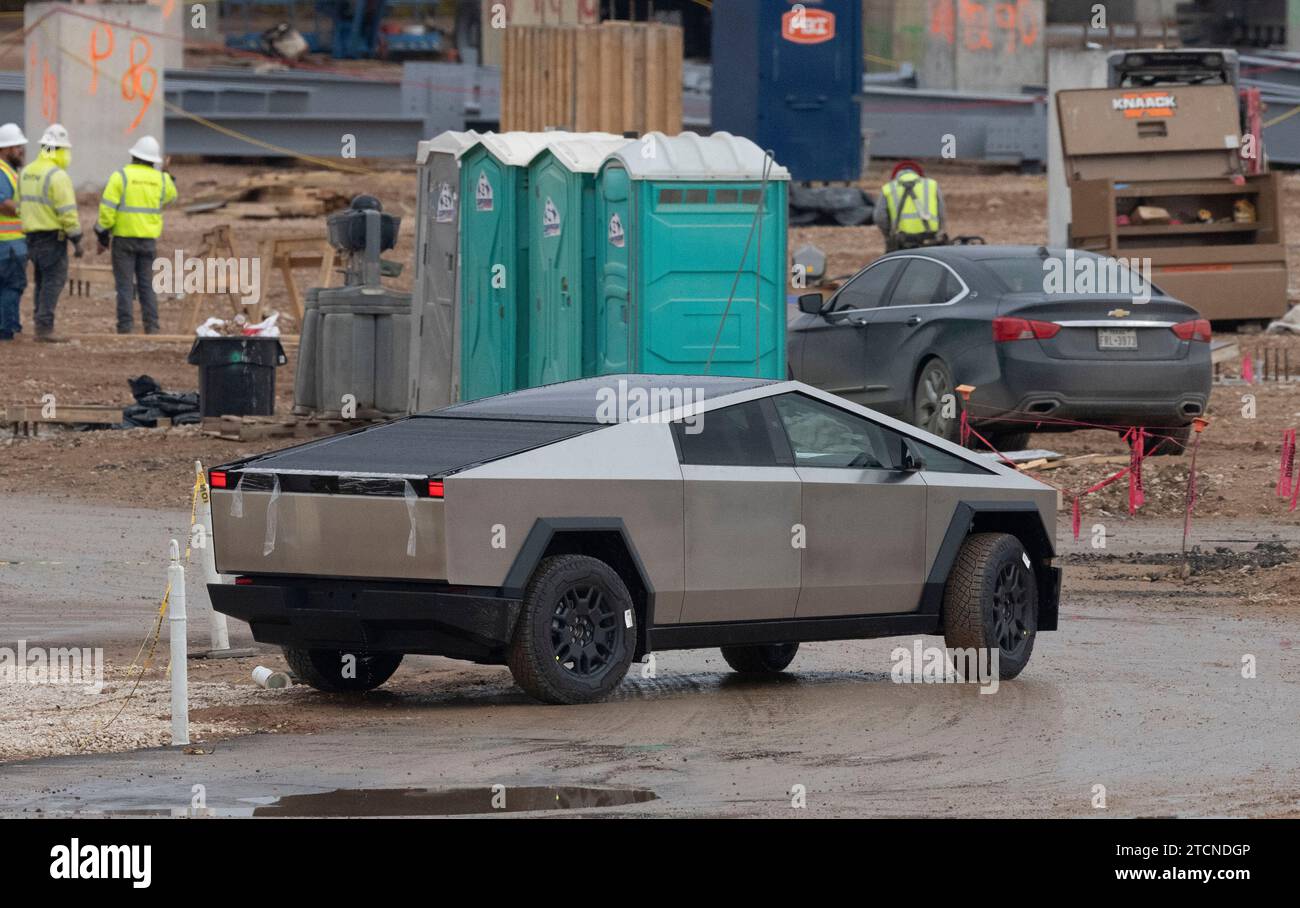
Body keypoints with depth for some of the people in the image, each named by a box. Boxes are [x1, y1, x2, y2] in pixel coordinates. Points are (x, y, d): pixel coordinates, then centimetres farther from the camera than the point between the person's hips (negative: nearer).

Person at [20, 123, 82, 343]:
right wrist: (76, 240, -13)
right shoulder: (58, 176, -16)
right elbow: (67, 211, -18)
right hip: (53, 235, -8)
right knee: (54, 281, -5)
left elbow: (20, 206, 14)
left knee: (42, 281, 15)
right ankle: (45, 327, -10)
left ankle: (42, 326, 16)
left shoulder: (26, 172, 10)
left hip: (32, 234, 8)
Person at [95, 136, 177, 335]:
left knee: (125, 284, 0)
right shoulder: (161, 179, 3)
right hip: (149, 238, 3)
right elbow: (171, 197, 25)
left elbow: (107, 207, -11)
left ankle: (125, 327, -3)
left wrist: (103, 234, -4)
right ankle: (151, 326, 5)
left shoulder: (121, 176, -8)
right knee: (147, 284, 9)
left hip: (124, 237, -3)